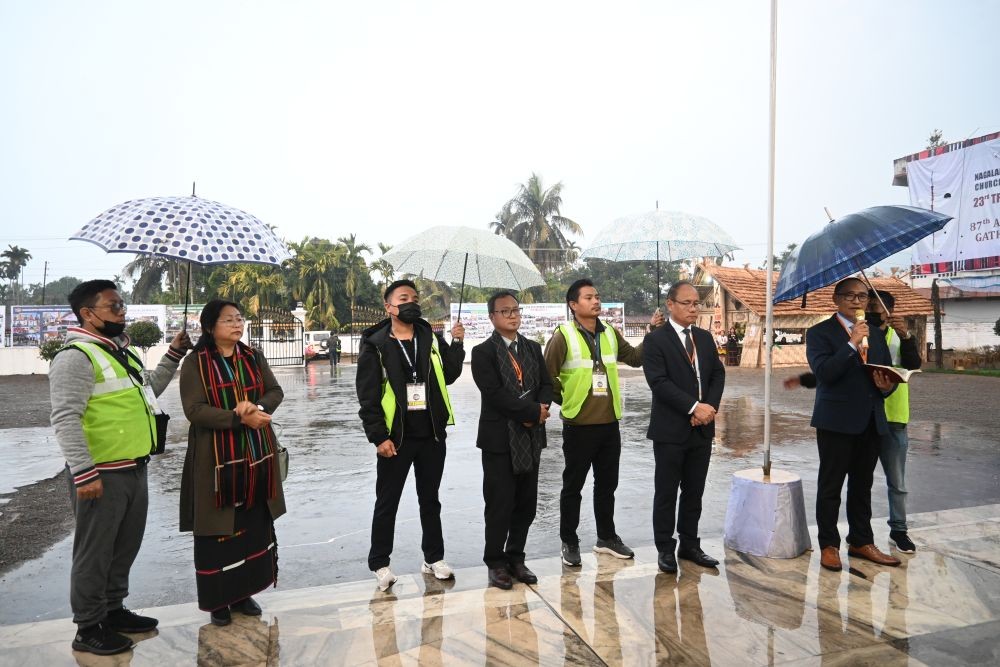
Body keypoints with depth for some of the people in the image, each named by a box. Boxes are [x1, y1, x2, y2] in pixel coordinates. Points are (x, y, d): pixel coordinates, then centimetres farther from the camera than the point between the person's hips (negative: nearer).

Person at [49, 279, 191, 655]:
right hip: (101, 476, -9)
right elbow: (65, 419, -21)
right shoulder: (76, 357, -15)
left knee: (124, 549, 19)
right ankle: (88, 628, 19)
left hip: (134, 470, 9)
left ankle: (114, 610, 35)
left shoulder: (122, 352, 14)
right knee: (95, 553, 5)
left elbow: (147, 392, 28)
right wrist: (83, 473, -25)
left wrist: (174, 355, 18)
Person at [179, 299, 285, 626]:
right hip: (216, 459, -4)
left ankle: (244, 592, 25)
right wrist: (239, 419, -23)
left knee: (254, 526, 10)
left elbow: (276, 391, 3)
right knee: (219, 530, 4)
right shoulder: (196, 363, -7)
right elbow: (194, 409, -15)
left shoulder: (254, 357, 7)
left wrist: (257, 407, -18)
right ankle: (218, 600, 19)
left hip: (256, 456, 4)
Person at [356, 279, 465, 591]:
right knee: (387, 502, 9)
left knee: (430, 499, 16)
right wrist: (379, 437, -14)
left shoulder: (431, 339, 6)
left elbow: (449, 376, 4)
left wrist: (456, 343, -7)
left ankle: (434, 558, 29)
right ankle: (380, 563, 23)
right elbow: (368, 397, -8)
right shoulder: (375, 346, -6)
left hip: (432, 435, 4)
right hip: (396, 437, -3)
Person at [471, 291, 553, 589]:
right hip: (500, 438, -5)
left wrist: (541, 409, -13)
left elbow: (546, 384, 8)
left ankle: (516, 557, 26)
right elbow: (494, 393, -16)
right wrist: (532, 412, -15)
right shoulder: (483, 352, -6)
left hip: (531, 436, 5)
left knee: (526, 503, 10)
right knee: (500, 505, 2)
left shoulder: (533, 348, 13)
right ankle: (496, 562, 19)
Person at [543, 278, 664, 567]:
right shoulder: (563, 336, -12)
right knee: (573, 486, 7)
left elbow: (635, 357, 9)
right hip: (578, 425, -5)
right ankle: (569, 542, 21)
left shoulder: (610, 333, 6)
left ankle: (606, 537, 32)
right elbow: (547, 376, -10)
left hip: (609, 423, 5)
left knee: (607, 484, 17)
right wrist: (567, 400, -2)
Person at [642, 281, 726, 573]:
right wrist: (694, 407, -20)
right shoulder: (655, 340, -8)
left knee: (694, 491, 14)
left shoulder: (705, 338, 12)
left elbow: (718, 375, 8)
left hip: (702, 428, 6)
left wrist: (710, 407, -8)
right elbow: (659, 382, -16)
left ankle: (689, 544, 26)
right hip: (671, 429, -5)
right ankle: (665, 549, 16)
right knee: (666, 493, 4)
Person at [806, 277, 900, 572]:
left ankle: (861, 542, 28)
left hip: (871, 421, 6)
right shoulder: (820, 332, -5)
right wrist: (852, 344, -23)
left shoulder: (876, 335, 15)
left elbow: (888, 373, 15)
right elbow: (823, 373, -19)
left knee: (862, 486, 16)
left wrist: (887, 386, -7)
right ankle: (829, 545, 15)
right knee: (831, 487, 4)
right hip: (837, 421, -6)